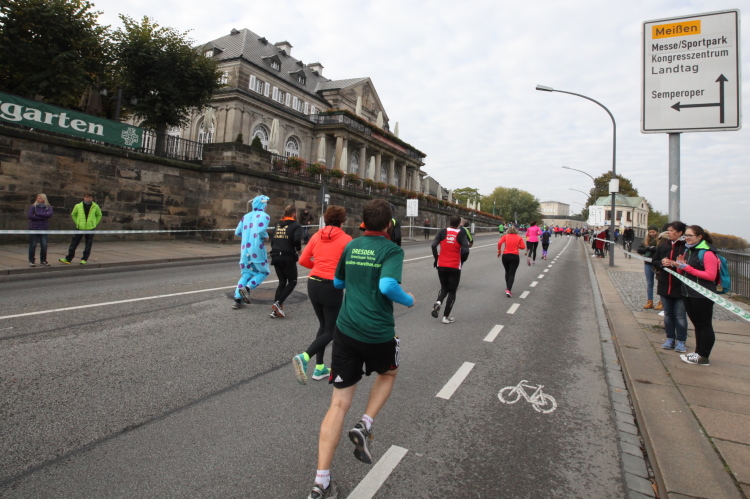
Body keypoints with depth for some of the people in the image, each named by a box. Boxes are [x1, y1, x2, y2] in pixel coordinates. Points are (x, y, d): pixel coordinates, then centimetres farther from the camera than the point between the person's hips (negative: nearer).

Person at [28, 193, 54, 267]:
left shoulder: (48, 207, 7)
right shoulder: (33, 206, 4)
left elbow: (49, 214, -13)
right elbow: (29, 215, -9)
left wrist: (37, 214, -13)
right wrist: (43, 216, -11)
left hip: (44, 229, 1)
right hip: (33, 228, -1)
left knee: (44, 245, 0)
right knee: (33, 245, 1)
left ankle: (43, 260, 14)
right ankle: (31, 261, 10)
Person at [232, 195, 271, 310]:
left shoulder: (246, 216, 15)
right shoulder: (264, 216, -6)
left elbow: (237, 232, 14)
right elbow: (261, 230, -23)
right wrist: (266, 237, -4)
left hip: (244, 249, 7)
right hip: (257, 249, -6)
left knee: (246, 274, 15)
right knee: (264, 272, 11)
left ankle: (237, 299, 6)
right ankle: (247, 288, -10)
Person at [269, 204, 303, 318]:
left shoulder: (278, 225, 14)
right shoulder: (296, 225, -5)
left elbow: (272, 240, 11)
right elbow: (297, 239, -20)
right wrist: (299, 249, -3)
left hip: (276, 257, 6)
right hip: (288, 258, -6)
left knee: (282, 282, 16)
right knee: (292, 282, 10)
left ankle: (275, 310, 9)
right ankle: (278, 303, -6)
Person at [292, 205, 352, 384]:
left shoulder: (316, 236, 6)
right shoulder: (346, 239, -7)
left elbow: (303, 260, 5)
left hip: (313, 284, 6)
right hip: (332, 287, -6)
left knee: (323, 325, 21)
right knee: (330, 331, 7)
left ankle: (319, 368, 24)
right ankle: (304, 357, -14)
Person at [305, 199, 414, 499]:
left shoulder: (351, 247, 9)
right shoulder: (392, 251, -8)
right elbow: (388, 286, -24)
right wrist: (409, 301, -6)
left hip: (345, 330, 4)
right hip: (379, 333, -3)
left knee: (339, 404, 9)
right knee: (388, 374, 31)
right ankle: (364, 426, 13)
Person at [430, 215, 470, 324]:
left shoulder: (442, 232, -1)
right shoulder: (461, 234, -5)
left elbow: (433, 245, -10)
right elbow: (465, 251, -14)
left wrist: (436, 259, 3)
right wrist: (461, 261, 5)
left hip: (441, 266, 2)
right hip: (455, 267, -2)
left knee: (444, 288, 22)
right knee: (452, 291, 12)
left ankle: (438, 302, -8)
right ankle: (446, 316, 11)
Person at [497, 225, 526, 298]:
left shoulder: (505, 236, 5)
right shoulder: (519, 237, 6)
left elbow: (499, 243, -10)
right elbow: (523, 247, -1)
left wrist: (499, 251, 2)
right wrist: (517, 246, 17)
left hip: (505, 256, 1)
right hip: (515, 256, -1)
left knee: (507, 272, 21)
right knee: (512, 274, 0)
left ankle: (507, 288, 26)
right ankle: (508, 290, -14)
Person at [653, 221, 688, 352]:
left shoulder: (686, 246, -13)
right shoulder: (663, 245, 5)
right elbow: (654, 261, 10)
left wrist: (673, 263, -24)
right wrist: (661, 263, -9)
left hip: (680, 288, -5)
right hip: (665, 286, 5)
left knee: (680, 316, 5)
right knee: (668, 315, 15)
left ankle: (681, 341, 18)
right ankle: (670, 339, 26)